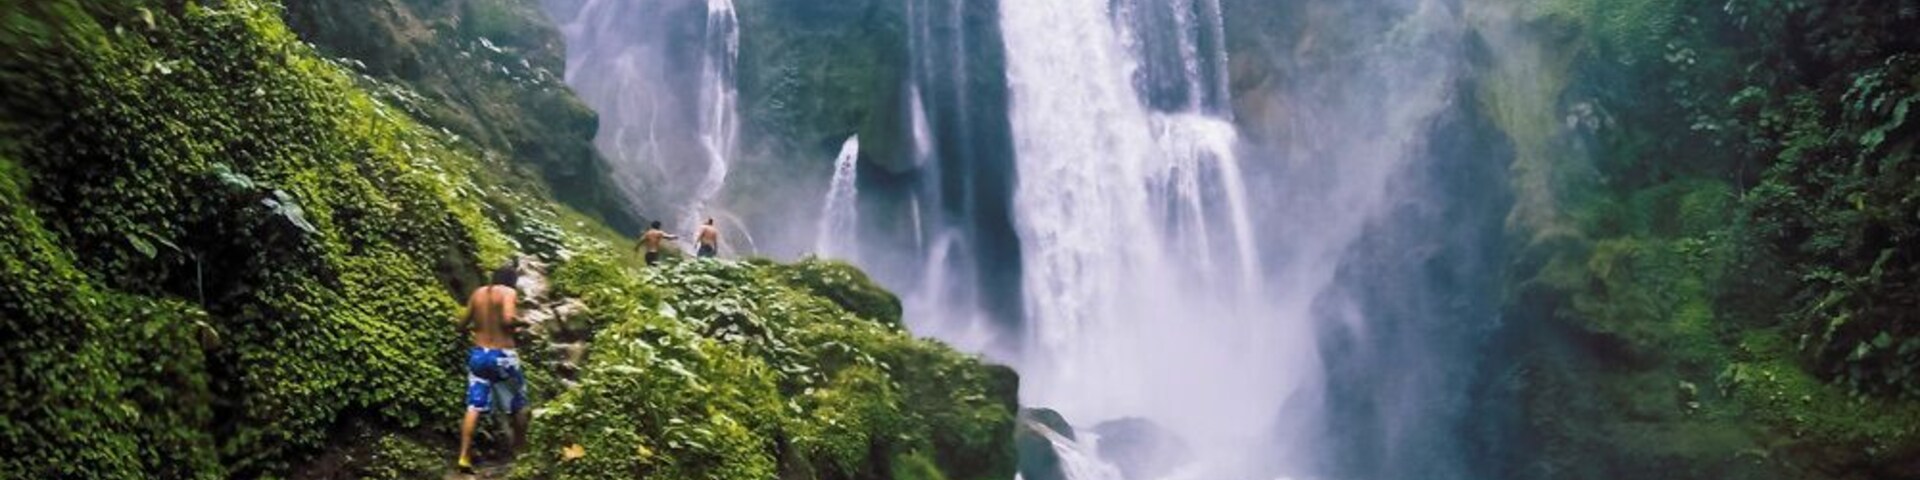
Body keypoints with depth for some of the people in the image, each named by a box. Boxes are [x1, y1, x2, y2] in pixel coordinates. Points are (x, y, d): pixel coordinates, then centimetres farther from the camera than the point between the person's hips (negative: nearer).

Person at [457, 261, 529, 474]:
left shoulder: (477, 293, 9)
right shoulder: (508, 292, -9)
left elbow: (465, 323, 11)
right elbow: (508, 319, -24)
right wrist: (521, 321, -4)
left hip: (478, 354, 5)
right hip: (502, 356, -5)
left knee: (474, 407, 2)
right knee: (519, 404, 14)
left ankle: (464, 457, -6)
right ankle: (520, 446, 24)